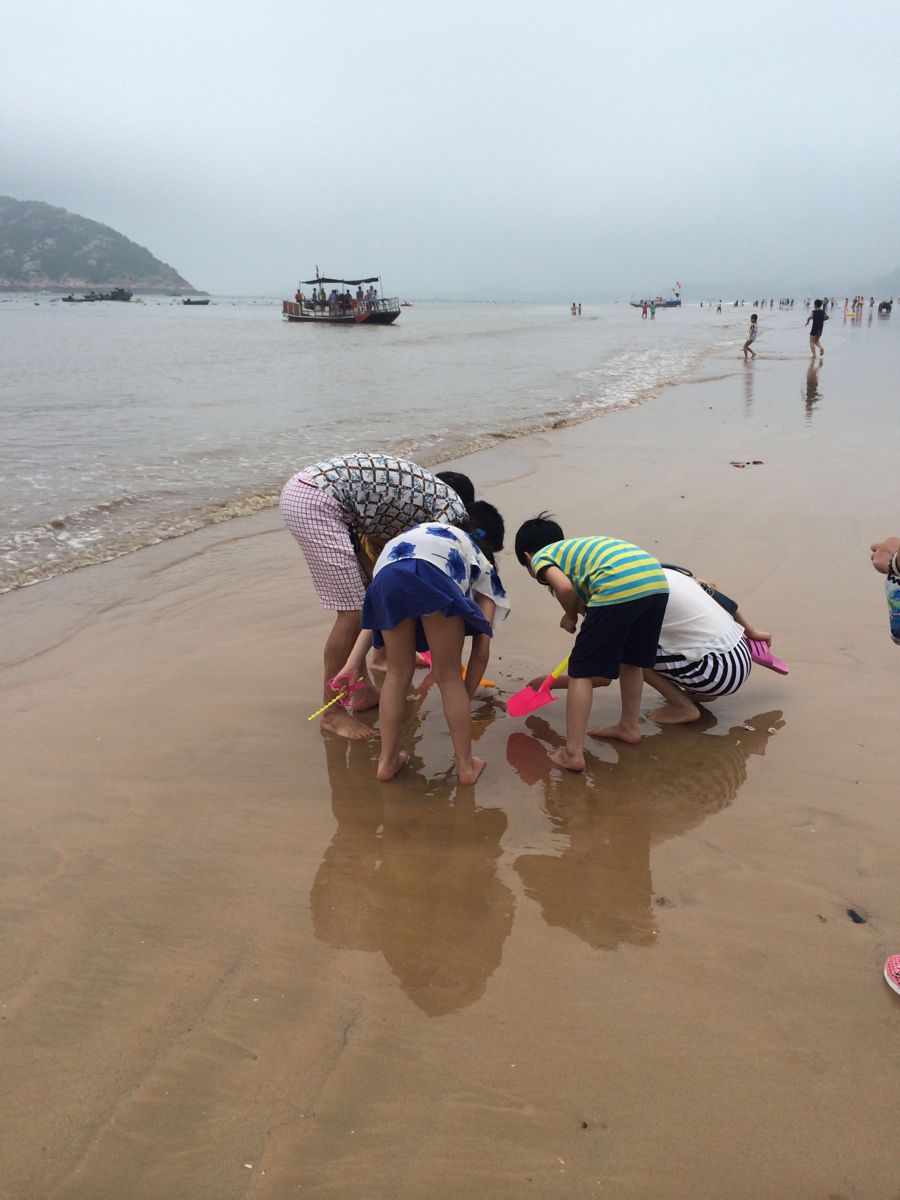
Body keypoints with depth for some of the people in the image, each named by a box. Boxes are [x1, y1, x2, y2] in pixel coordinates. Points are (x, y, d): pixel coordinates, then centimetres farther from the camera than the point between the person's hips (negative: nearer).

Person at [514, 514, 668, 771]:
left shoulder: (541, 557, 15)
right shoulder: (576, 547, 38)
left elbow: (565, 588, -4)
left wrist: (570, 615, 13)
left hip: (618, 586, -8)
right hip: (657, 579, 8)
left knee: (581, 672, 5)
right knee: (630, 659, 30)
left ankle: (573, 754, 6)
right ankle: (629, 726, 45)